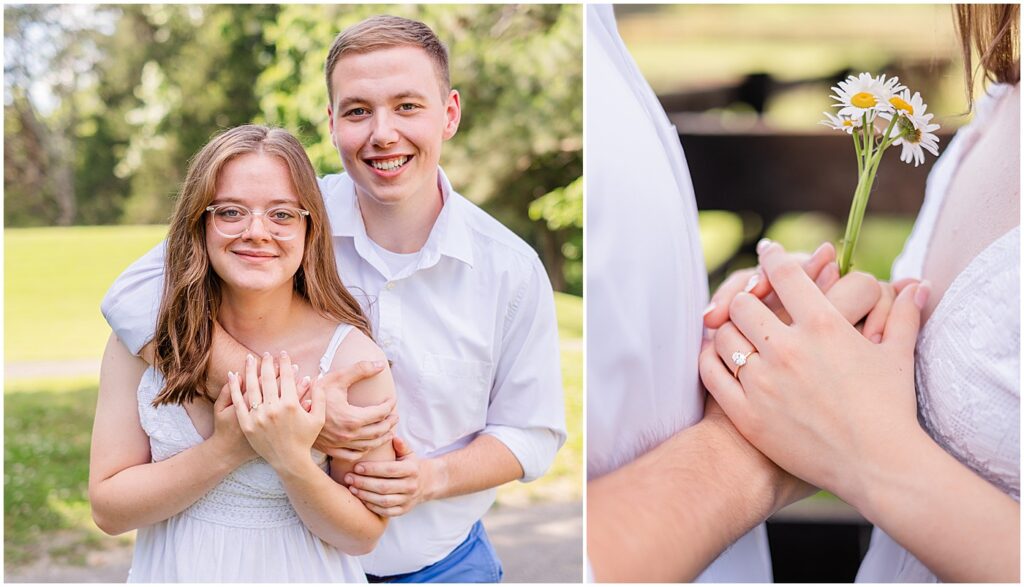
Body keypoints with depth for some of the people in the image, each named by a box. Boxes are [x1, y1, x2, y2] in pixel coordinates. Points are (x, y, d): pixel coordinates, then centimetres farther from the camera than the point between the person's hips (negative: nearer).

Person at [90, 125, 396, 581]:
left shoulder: (353, 358, -19)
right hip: (171, 573, 2)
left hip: (300, 574, -1)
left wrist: (292, 461, -29)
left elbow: (362, 535, -13)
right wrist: (225, 449, -25)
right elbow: (107, 508, -14)